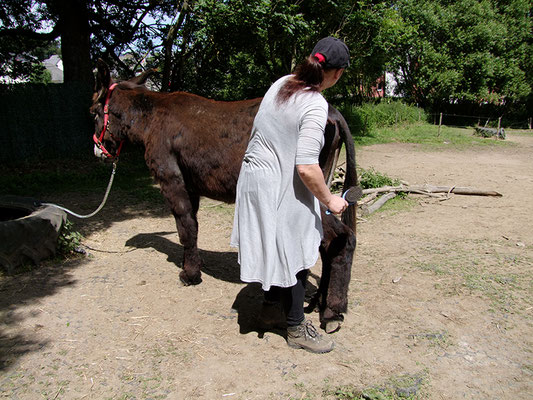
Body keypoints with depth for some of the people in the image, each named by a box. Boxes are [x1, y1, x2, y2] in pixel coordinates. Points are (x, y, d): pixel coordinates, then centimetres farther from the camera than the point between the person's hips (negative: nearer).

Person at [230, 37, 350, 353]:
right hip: (280, 190, -9)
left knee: (275, 247, 24)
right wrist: (330, 200, -13)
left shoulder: (282, 83, 3)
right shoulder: (316, 106, -22)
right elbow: (307, 167, -26)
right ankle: (297, 329, 24)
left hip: (254, 171, 9)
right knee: (294, 255, 7)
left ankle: (270, 304, 43)